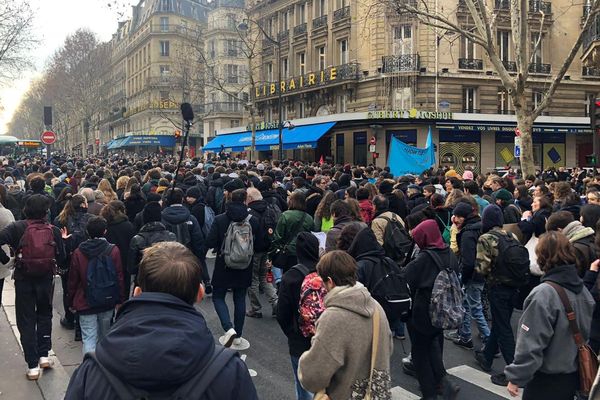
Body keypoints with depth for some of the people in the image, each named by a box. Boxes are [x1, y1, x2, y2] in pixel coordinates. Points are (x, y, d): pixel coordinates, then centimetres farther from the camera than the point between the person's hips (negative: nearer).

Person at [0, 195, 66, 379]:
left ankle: (33, 366, 10)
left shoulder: (17, 228, -11)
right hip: (46, 279, 1)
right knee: (44, 315, 23)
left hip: (24, 279, -1)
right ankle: (44, 355, 20)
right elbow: (62, 259, -5)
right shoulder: (54, 231, -8)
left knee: (26, 321, 8)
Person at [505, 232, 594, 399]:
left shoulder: (544, 294, -24)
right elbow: (586, 331, 11)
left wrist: (516, 377, -15)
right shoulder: (582, 289, -1)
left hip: (547, 381, -7)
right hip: (573, 375, 7)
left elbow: (531, 343, -23)